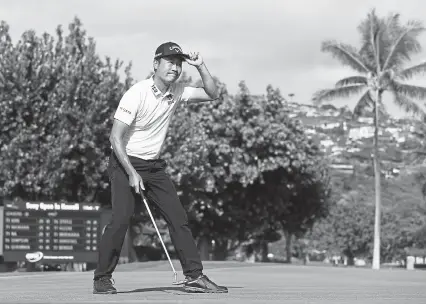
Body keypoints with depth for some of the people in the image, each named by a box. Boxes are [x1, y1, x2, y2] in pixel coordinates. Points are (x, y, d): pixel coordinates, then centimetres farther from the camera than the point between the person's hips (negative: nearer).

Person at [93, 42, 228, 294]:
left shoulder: (177, 92, 1)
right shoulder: (137, 93, -17)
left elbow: (213, 94, 6)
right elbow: (116, 137, -17)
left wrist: (201, 66, -9)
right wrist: (132, 173, -22)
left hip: (154, 165, 6)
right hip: (125, 163, -6)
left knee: (178, 217, 0)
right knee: (122, 218, -18)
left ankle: (194, 276, 3)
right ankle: (102, 278, -5)